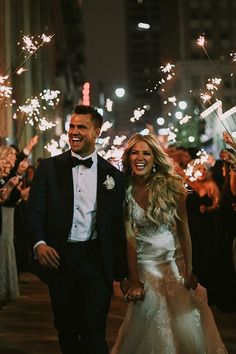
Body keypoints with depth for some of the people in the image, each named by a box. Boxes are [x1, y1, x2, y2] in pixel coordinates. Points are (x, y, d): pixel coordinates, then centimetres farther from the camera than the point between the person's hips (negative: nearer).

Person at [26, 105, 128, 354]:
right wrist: (39, 243, -18)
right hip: (58, 258, 1)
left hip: (96, 260, -1)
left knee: (93, 331, -6)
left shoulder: (113, 175, 4)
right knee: (66, 329, 13)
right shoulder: (49, 168, 4)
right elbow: (34, 211, 1)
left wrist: (123, 273, 7)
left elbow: (118, 225, 6)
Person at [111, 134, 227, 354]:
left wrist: (189, 271, -7)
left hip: (175, 260, 0)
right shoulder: (125, 191, -7)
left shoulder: (172, 187, -10)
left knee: (185, 325, 1)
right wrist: (134, 281, -9)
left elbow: (184, 230, -5)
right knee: (154, 328, 2)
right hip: (145, 265, 0)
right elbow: (129, 238, -7)